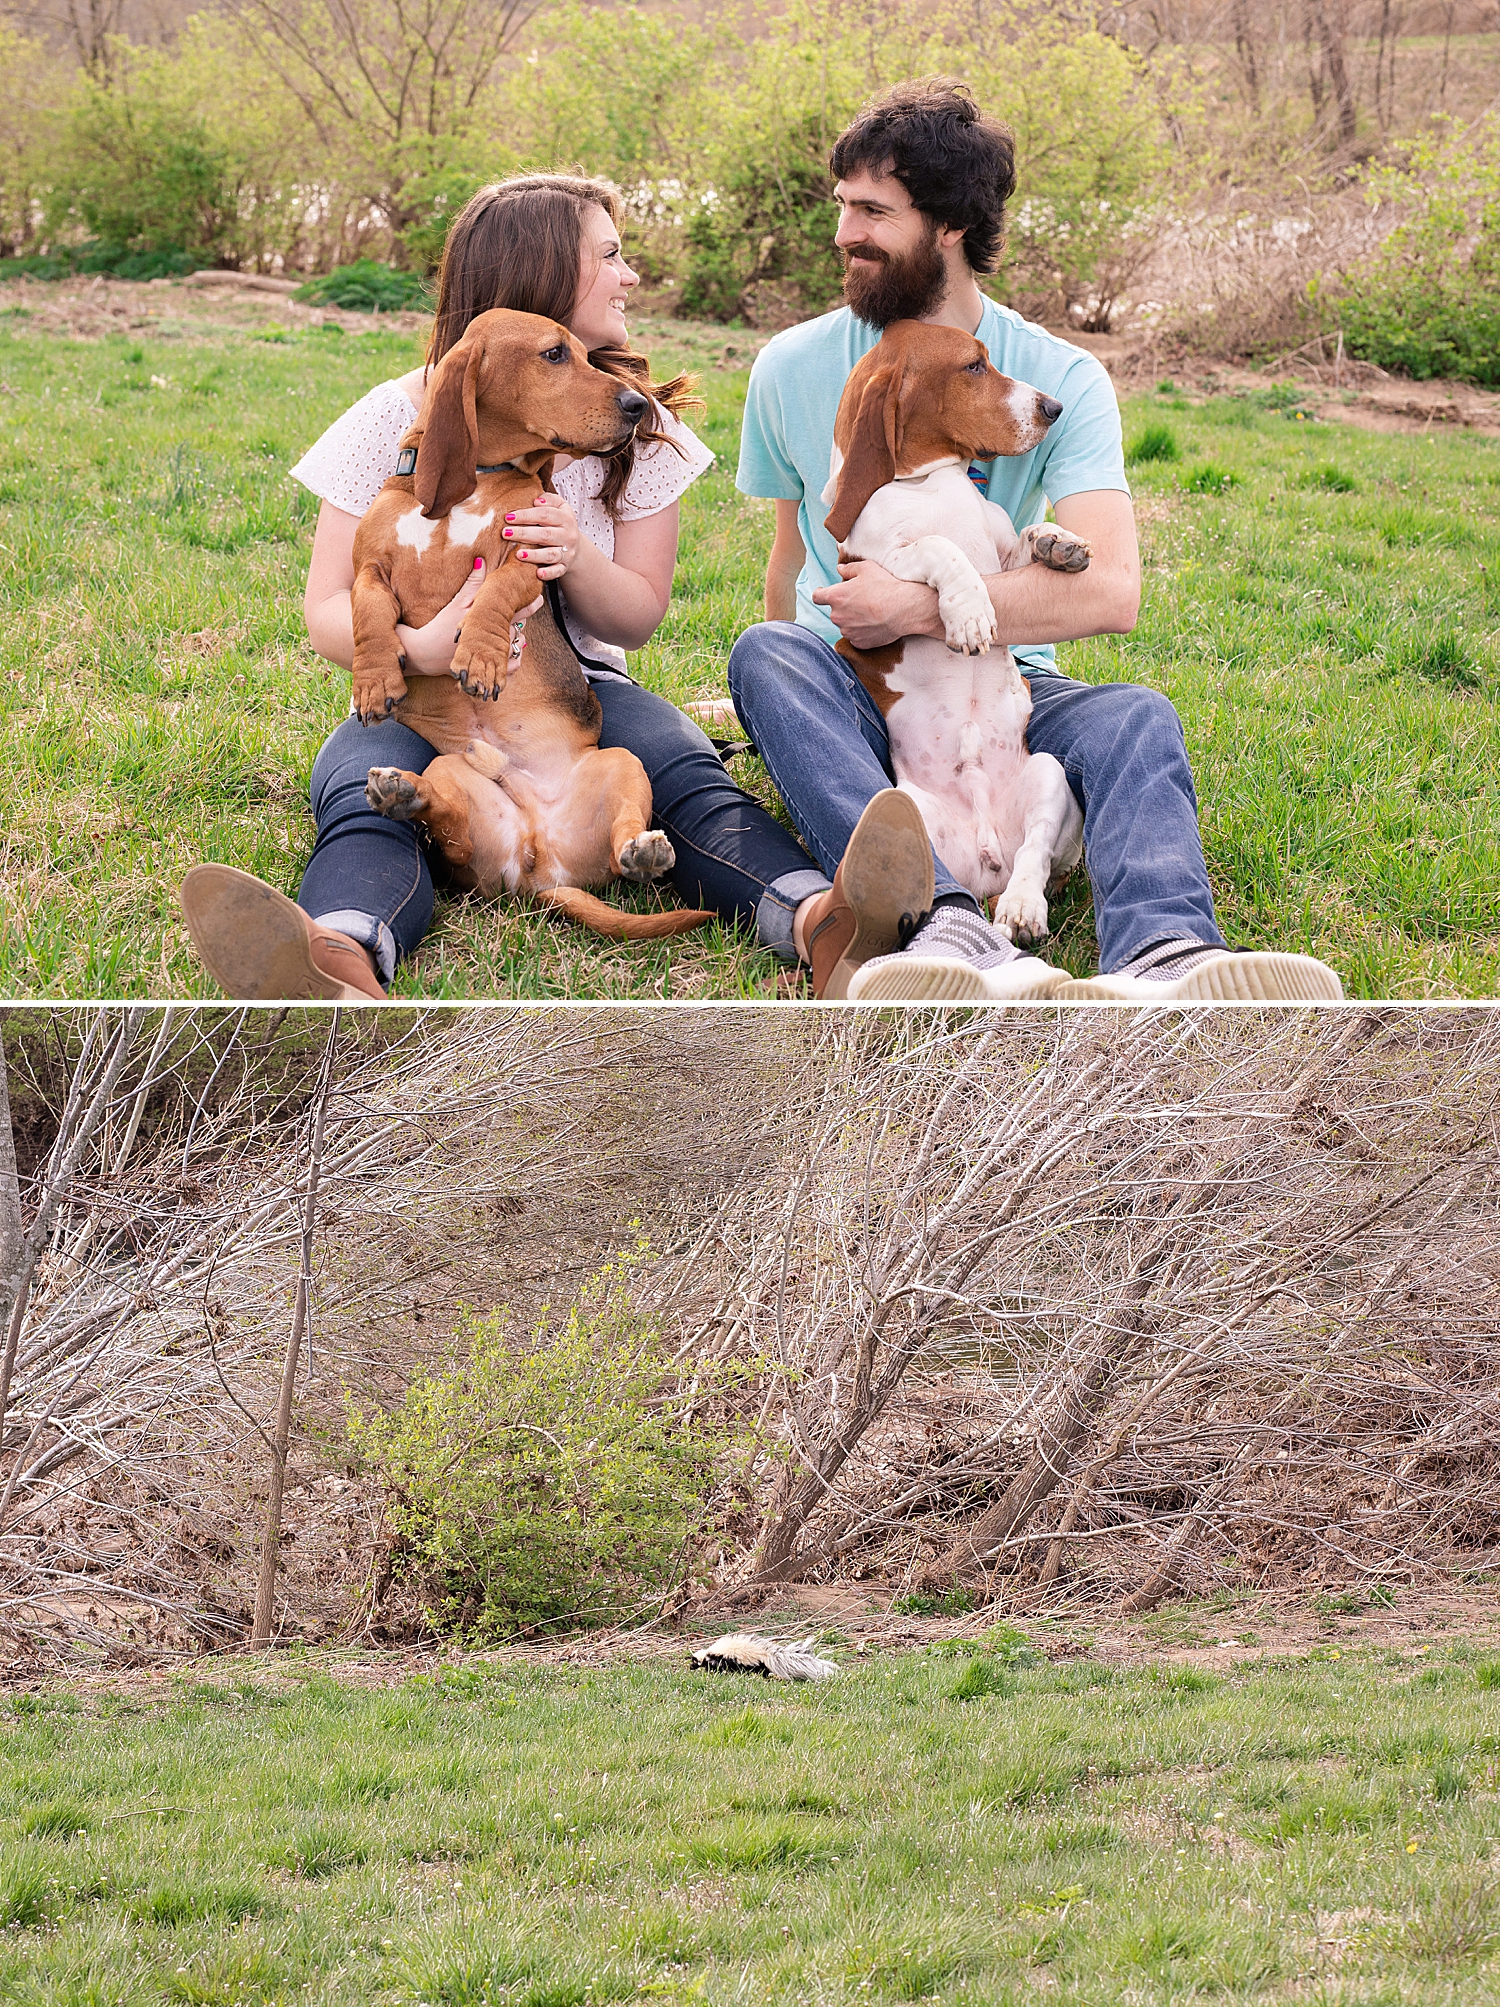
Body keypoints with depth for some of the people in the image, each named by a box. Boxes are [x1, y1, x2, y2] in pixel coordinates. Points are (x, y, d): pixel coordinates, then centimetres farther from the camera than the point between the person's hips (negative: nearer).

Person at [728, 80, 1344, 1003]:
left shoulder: (1061, 380, -4)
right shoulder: (792, 369, 5)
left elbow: (1111, 589, -18)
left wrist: (917, 608, -18)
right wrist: (793, 699, 9)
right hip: (854, 699, 1)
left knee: (1134, 715, -32)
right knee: (766, 656, -34)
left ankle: (1161, 956, -66)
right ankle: (956, 933, -60)